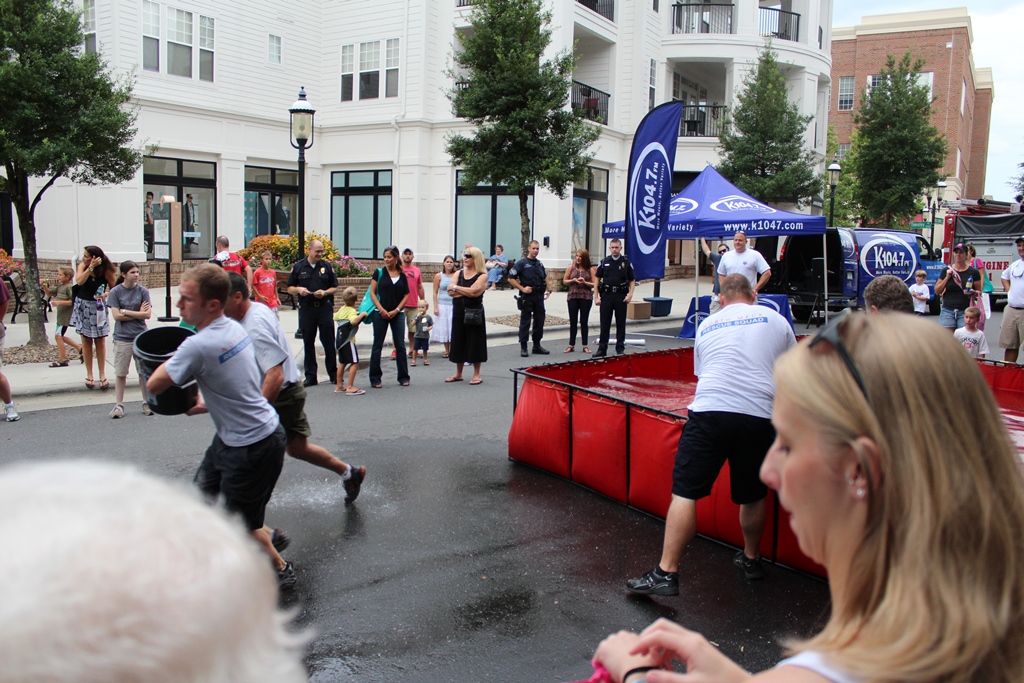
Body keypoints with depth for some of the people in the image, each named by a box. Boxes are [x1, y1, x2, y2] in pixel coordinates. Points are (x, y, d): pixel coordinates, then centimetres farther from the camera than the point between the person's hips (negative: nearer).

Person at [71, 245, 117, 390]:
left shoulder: (106, 271, -10)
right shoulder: (82, 265, -4)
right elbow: (79, 281, -22)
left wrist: (106, 294, -23)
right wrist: (91, 267, -28)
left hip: (98, 308, -2)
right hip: (83, 306, 2)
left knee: (100, 341, 0)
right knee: (86, 341, 7)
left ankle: (102, 375, 8)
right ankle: (89, 375, 13)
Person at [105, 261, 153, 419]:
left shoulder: (143, 291, 1)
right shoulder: (115, 292, -1)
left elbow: (148, 314, -6)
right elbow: (116, 315, -8)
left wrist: (126, 312, -9)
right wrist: (138, 313, -7)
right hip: (122, 338, -1)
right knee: (120, 373, 5)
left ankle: (147, 403, 17)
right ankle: (118, 405, 12)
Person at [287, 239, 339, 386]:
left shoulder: (327, 267, 7)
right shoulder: (298, 267, 6)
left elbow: (335, 287, 10)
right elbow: (290, 288, 9)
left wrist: (325, 292, -9)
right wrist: (298, 289, -12)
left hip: (325, 308, 0)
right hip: (306, 309, 0)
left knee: (329, 342, 1)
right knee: (308, 343, 5)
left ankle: (333, 374, 11)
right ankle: (310, 376, 12)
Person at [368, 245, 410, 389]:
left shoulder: (402, 276, 7)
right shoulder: (379, 272, 2)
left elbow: (406, 295, 7)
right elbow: (372, 292, -1)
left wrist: (396, 310, -6)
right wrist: (381, 310, -11)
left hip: (397, 314, 2)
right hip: (380, 313, -2)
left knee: (400, 345, 3)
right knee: (377, 345, 2)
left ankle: (403, 377, 13)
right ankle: (375, 378, 8)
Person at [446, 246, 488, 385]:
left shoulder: (482, 276, -5)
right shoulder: (459, 273, 9)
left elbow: (473, 291, -20)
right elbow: (450, 291, -3)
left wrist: (456, 288, -8)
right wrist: (466, 291, -12)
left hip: (474, 314, -5)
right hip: (458, 313, 5)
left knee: (475, 342, 1)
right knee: (458, 342, 9)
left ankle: (477, 374, 12)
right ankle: (458, 374, 21)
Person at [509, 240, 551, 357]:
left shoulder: (540, 264, 14)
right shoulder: (522, 263, -6)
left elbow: (544, 277, 28)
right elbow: (511, 278, -9)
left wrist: (547, 290, 13)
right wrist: (522, 288, -16)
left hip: (539, 296, 6)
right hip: (527, 296, -6)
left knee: (539, 321, 10)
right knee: (525, 321, -1)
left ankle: (537, 345, 21)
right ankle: (523, 347, 4)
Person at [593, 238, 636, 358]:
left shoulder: (626, 262, 3)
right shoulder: (604, 262, 5)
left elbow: (632, 280, 6)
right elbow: (597, 279, 7)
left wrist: (630, 294, -8)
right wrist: (596, 296, 0)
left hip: (621, 296, -1)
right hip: (606, 295, 1)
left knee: (621, 323, 6)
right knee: (604, 324, 3)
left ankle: (620, 348, 16)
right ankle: (602, 349, 9)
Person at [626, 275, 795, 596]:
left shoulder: (707, 325, 20)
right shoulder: (775, 319, 17)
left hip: (708, 412, -1)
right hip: (759, 417, 1)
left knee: (685, 492, -1)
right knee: (753, 496, 19)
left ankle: (666, 573, -5)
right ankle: (751, 560, 38)